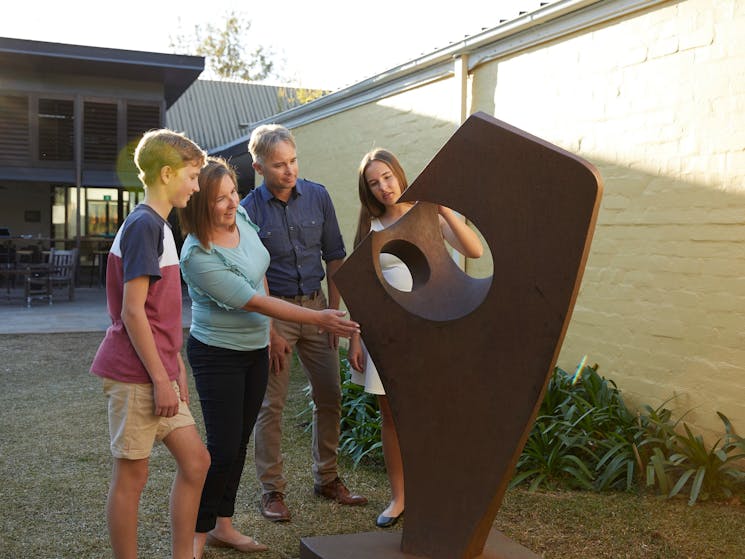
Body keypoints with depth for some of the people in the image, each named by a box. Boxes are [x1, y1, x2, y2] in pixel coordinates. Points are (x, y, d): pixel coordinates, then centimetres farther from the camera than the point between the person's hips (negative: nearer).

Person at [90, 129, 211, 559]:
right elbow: (132, 311, -18)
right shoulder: (144, 225, -14)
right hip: (136, 375, -9)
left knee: (196, 460, 11)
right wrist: (162, 378, -17)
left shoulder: (159, 226, 16)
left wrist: (176, 369, 18)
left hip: (158, 373, 9)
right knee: (133, 474, 2)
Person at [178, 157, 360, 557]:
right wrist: (318, 319, -23)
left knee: (239, 442, 13)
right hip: (218, 355, -7)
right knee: (223, 448, -4)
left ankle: (223, 525, 26)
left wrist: (269, 330, 14)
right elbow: (254, 301, -24)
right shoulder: (197, 257, -26)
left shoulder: (242, 218, -4)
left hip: (255, 349, 7)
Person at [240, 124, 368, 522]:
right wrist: (270, 332, -14)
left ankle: (326, 478, 25)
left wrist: (333, 311, 3)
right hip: (272, 309, -4)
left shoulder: (317, 196, 1)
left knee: (329, 396, 8)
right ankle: (272, 490, 14)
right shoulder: (249, 210, -9)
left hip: (315, 305, 4)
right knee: (271, 404, 1)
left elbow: (334, 257, 7)